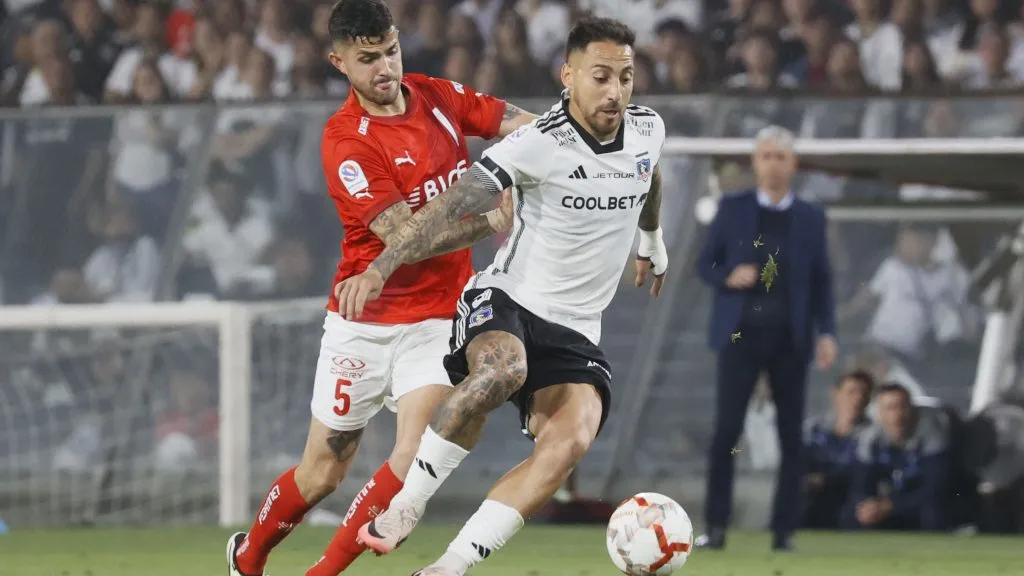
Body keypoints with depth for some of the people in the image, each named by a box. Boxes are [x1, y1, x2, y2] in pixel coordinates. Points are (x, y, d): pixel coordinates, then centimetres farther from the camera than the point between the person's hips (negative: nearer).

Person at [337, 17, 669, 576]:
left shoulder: (647, 131, 2)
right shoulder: (539, 144, -17)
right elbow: (452, 205, -25)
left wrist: (652, 243, 45)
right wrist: (379, 267, -36)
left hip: (575, 332, 5)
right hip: (504, 301, -5)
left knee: (570, 440, -24)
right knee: (501, 369, -40)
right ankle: (406, 506, -19)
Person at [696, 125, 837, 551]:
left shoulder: (810, 218, 9)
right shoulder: (732, 209, 7)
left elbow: (821, 280, 9)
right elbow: (705, 263, 8)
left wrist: (826, 332, -2)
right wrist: (728, 276, -13)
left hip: (789, 339, 1)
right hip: (740, 332, -1)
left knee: (791, 435, 0)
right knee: (727, 430, -7)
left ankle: (784, 528, 5)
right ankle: (716, 525, -3)